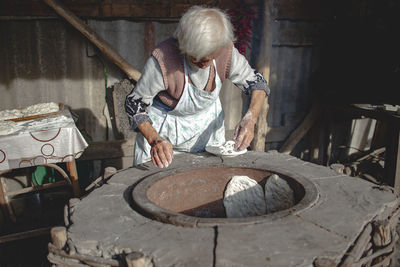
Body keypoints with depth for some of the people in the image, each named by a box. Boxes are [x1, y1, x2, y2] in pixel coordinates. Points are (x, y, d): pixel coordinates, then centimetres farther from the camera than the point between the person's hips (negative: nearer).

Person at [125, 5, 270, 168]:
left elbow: (257, 82, -9)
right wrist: (154, 140, -39)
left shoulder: (226, 51, -23)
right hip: (164, 127, -3)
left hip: (207, 125, 3)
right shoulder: (162, 59, -34)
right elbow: (134, 103, -23)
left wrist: (250, 118, -28)